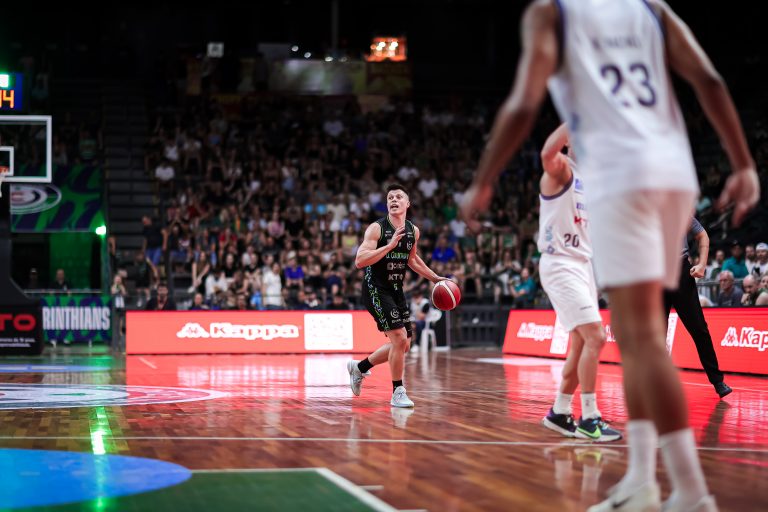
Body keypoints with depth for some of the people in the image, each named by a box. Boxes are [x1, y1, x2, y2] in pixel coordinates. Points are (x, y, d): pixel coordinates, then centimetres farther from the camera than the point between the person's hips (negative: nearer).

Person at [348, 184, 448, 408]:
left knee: (402, 344, 11)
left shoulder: (413, 231, 5)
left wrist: (435, 278, 22)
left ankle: (359, 368, 31)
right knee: (399, 338, -16)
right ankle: (397, 393, -2)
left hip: (396, 290, 7)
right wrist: (389, 245, -30)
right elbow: (360, 261, -24)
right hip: (376, 289, -7)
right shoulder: (376, 228, -14)